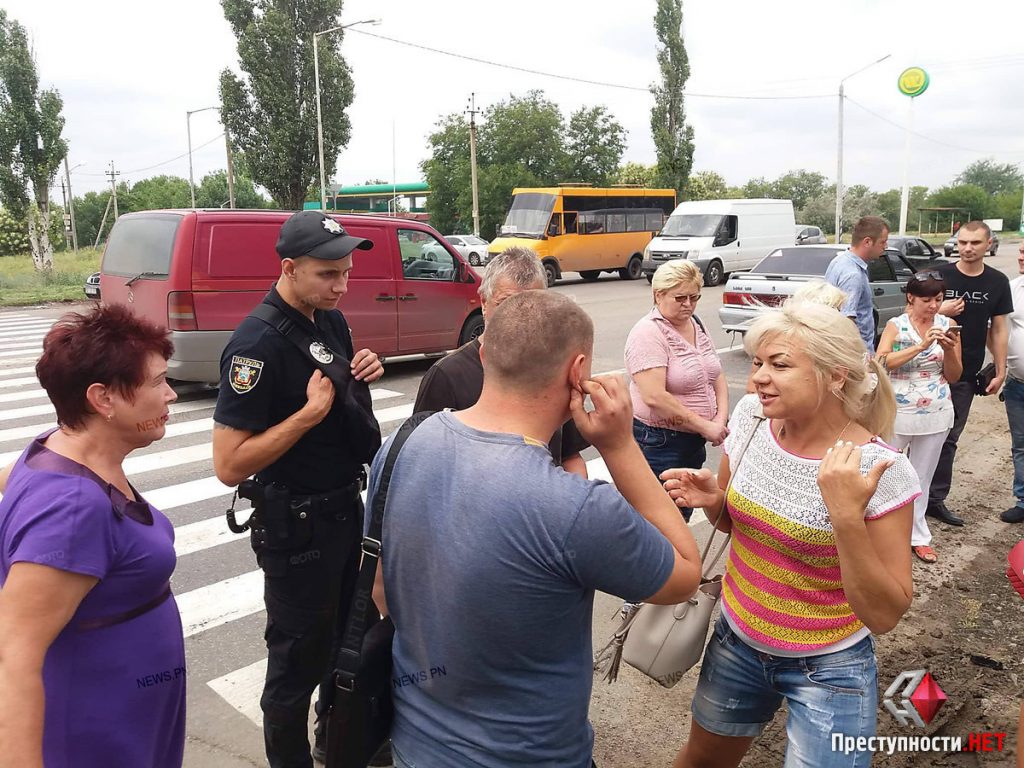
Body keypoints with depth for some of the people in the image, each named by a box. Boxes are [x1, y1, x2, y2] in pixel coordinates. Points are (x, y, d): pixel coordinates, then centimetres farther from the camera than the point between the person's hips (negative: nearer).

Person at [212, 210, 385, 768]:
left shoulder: (331, 320, 1)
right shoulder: (258, 342, -24)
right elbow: (229, 465, -25)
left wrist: (364, 372, -5)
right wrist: (310, 413, -30)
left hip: (347, 507, 9)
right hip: (296, 526, -9)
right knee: (299, 658, 10)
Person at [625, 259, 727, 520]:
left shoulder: (697, 327, 10)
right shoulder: (649, 333, -17)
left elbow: (717, 378, 14)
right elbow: (654, 397, -26)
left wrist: (721, 419, -4)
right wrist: (705, 426, -20)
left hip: (695, 441, 8)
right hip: (658, 443, -8)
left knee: (684, 515, 18)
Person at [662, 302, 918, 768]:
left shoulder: (881, 471, -23)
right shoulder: (751, 417, -10)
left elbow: (885, 616, -21)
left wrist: (847, 516, -34)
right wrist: (711, 499, -16)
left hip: (828, 669, -4)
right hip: (736, 641, 5)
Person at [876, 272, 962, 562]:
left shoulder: (948, 326, 1)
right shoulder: (896, 326, -7)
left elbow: (954, 376, 4)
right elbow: (881, 363, -22)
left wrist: (949, 350, -14)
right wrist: (921, 346, -28)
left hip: (936, 415, 3)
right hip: (898, 413, -3)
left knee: (922, 477, 14)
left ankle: (917, 535, 26)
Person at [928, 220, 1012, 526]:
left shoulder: (997, 282, 4)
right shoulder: (939, 275, -5)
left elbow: (998, 329, 8)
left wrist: (1000, 371, 5)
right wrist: (941, 312, -19)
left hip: (966, 374, 3)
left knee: (948, 438, 10)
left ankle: (935, 499, 19)